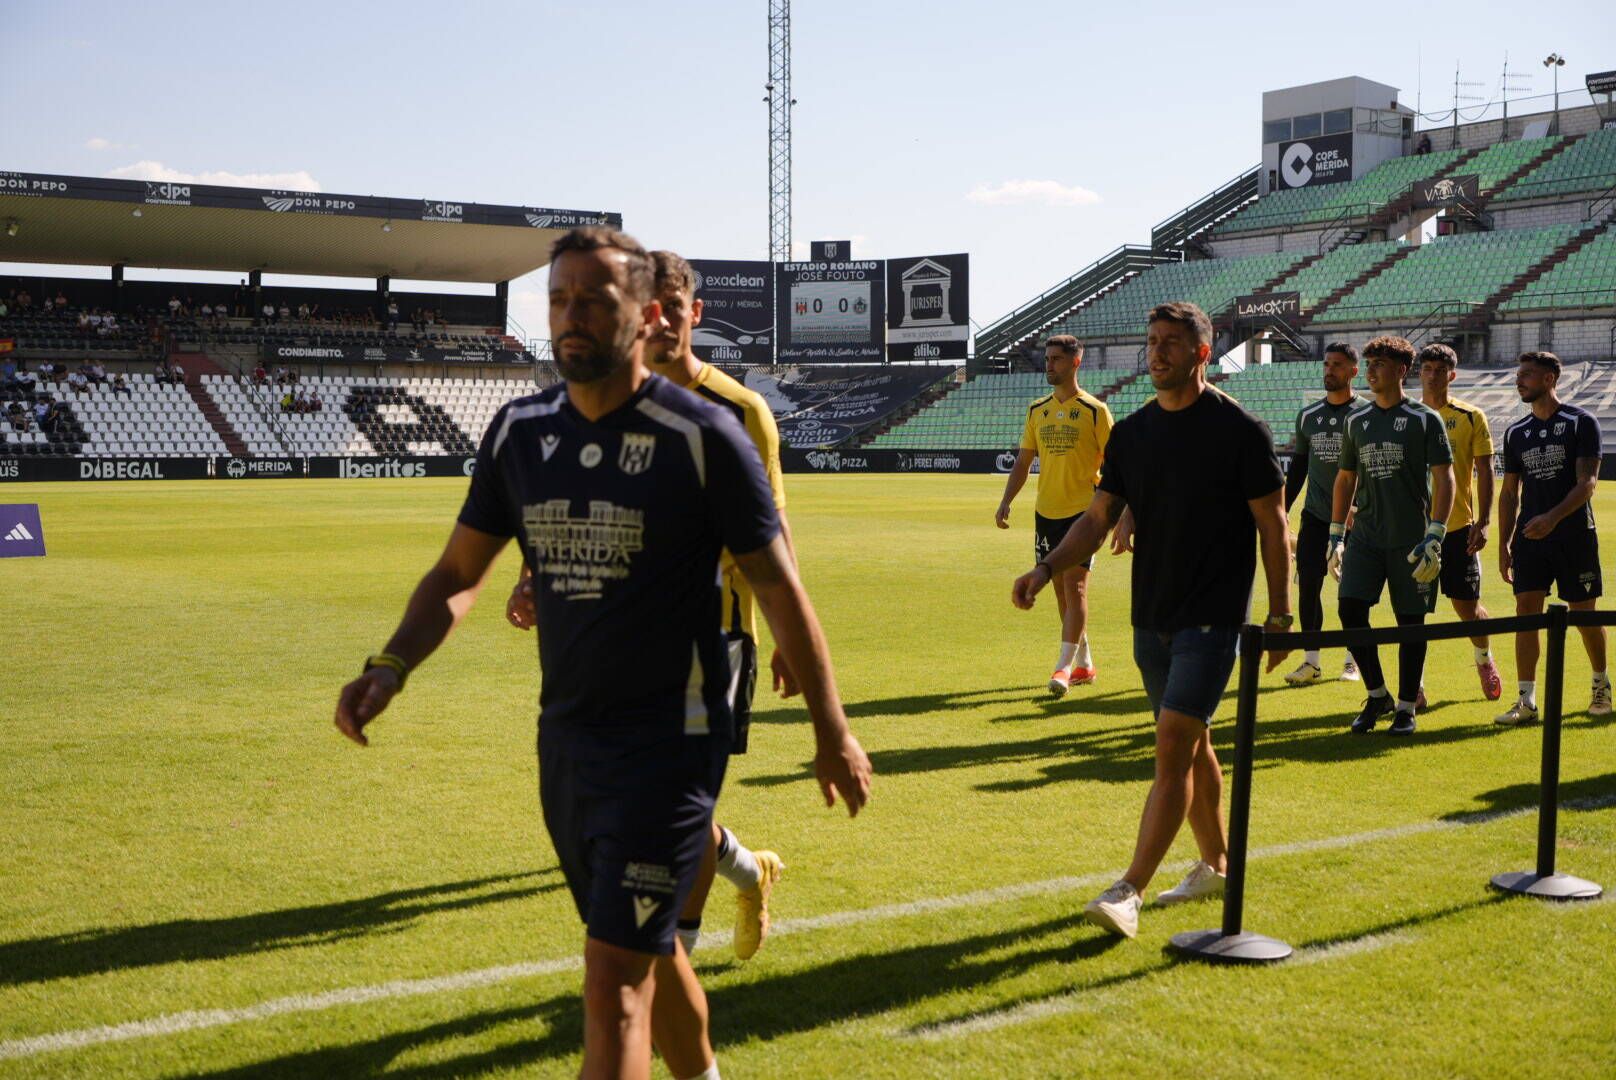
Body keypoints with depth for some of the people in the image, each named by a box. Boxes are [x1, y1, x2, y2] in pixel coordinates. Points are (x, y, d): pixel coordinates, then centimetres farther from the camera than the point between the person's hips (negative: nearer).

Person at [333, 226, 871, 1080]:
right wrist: (390, 668, -9)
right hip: (565, 741, 6)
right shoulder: (519, 431, 2)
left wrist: (831, 732, -4)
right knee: (648, 949, 23)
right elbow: (457, 574, 9)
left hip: (669, 743, -6)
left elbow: (778, 586, -7)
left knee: (614, 976, -9)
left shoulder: (702, 436, -13)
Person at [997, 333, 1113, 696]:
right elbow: (1023, 461, 13)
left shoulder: (1094, 410, -5)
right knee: (1061, 590, 10)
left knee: (1074, 586, -12)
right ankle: (1084, 665, 21)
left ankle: (1064, 668, -12)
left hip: (1083, 511, -6)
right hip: (1046, 512, 6)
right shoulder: (1037, 410, 9)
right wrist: (1006, 501, 2)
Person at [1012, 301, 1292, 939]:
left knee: (1173, 748, -11)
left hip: (1212, 617, -6)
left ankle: (1129, 894, -12)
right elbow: (1097, 519, 7)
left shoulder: (1239, 428, -8)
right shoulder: (1130, 433, 7)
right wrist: (1047, 568, -9)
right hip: (1151, 616, 6)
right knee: (1191, 746, 16)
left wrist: (1279, 615, -5)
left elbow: (1273, 527, -4)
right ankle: (1216, 865, 31)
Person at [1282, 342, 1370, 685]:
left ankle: (1353, 659, 17)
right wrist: (1281, 512, 13)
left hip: (1354, 519, -3)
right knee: (1307, 585, -3)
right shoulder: (1308, 415, 9)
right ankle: (1312, 661, 4)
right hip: (1315, 516, 3)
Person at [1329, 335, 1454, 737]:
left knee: (1410, 621, 2)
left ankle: (1406, 707, 14)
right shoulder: (1358, 421, 12)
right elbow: (1345, 479, 19)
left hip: (1410, 540, -4)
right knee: (1350, 610, -8)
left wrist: (1434, 537, -14)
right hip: (1365, 536, 4)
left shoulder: (1425, 420, -2)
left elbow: (1444, 479, -6)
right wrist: (1336, 536, 15)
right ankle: (1377, 696, 10)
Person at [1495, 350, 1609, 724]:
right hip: (1529, 538, 4)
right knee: (1526, 610, -5)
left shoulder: (1581, 422, -4)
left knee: (1584, 614, 4)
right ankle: (1527, 700, -3)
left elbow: (1587, 481, -13)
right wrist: (1504, 544, 10)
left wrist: (1553, 517, -27)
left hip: (1575, 535, -4)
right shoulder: (1516, 433, 11)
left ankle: (1601, 685, 27)